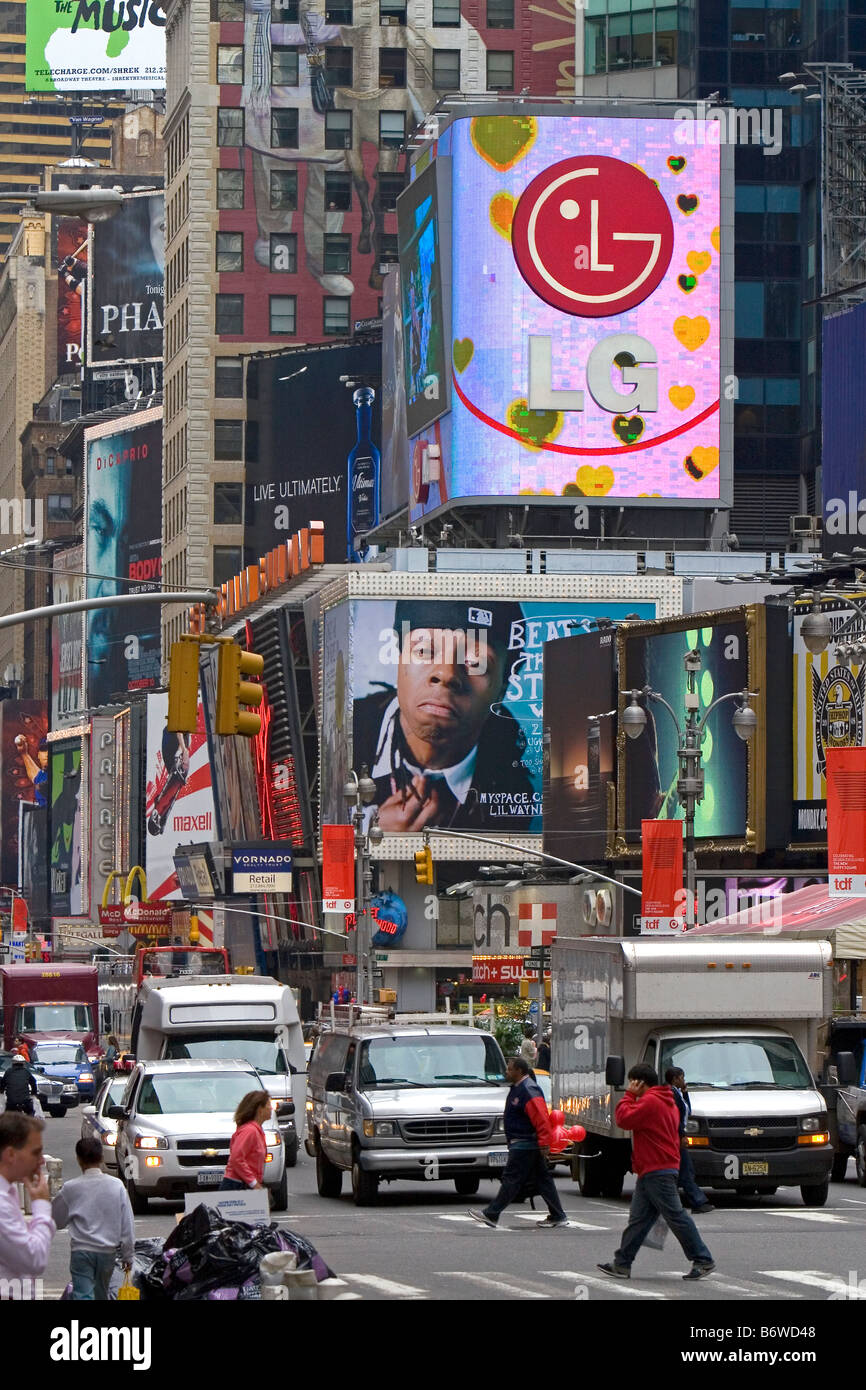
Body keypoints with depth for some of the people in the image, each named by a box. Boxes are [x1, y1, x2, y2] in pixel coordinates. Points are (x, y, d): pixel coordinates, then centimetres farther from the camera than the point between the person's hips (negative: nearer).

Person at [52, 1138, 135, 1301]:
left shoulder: (70, 1188, -7)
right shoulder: (117, 1186, -4)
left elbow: (56, 1221, 6)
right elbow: (127, 1224, -1)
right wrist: (128, 1255, 8)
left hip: (81, 1251, -3)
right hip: (108, 1251, 3)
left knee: (83, 1295, -7)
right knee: (101, 1295, 21)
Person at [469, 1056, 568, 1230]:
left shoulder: (529, 1090, -18)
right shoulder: (518, 1088, 15)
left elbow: (542, 1119, -24)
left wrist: (544, 1143, -26)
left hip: (524, 1145, -11)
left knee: (511, 1179, -6)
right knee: (542, 1179, 10)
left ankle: (491, 1214, -3)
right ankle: (558, 1216, 12)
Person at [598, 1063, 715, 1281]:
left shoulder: (650, 1102, -14)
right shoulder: (667, 1102, 20)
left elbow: (624, 1119, -14)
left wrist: (629, 1096, -5)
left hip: (657, 1172, -11)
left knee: (676, 1217, -7)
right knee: (638, 1220, 9)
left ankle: (703, 1261, -4)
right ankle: (622, 1264, 10)